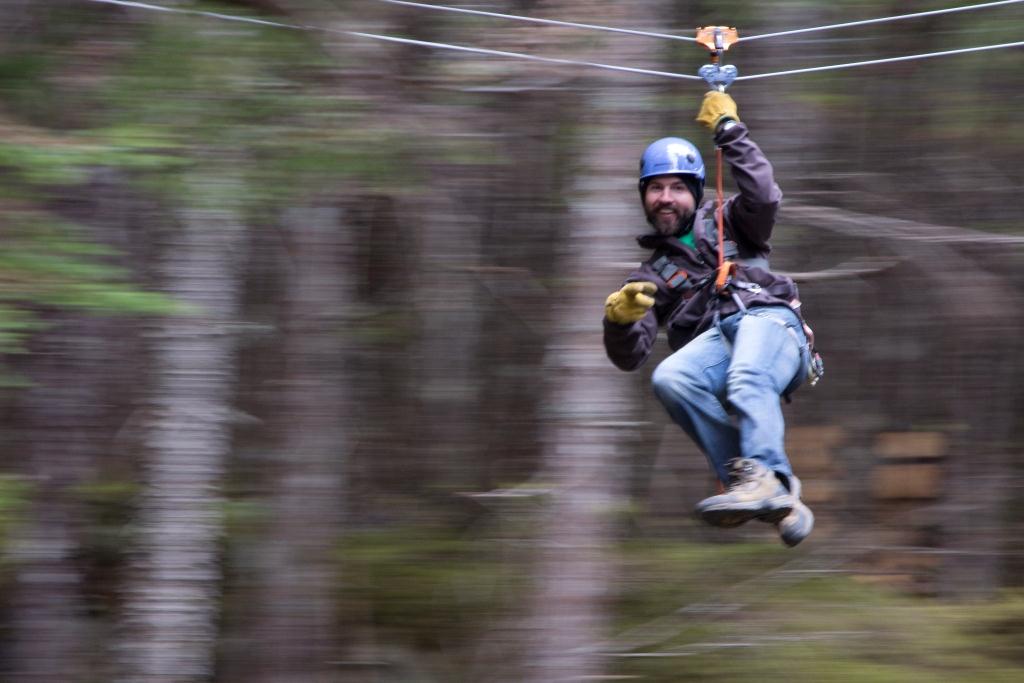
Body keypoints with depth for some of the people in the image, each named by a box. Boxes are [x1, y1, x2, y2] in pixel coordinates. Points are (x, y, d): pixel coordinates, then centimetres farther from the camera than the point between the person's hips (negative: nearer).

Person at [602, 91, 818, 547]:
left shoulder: (724, 223, 28)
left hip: (769, 320, -2)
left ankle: (764, 479, -56)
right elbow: (629, 357, 18)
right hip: (712, 342, 2)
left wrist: (729, 131, 10)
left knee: (747, 380, -37)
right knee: (670, 380, -33)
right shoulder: (652, 275, 31)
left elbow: (763, 199, 4)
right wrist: (619, 318, -4)